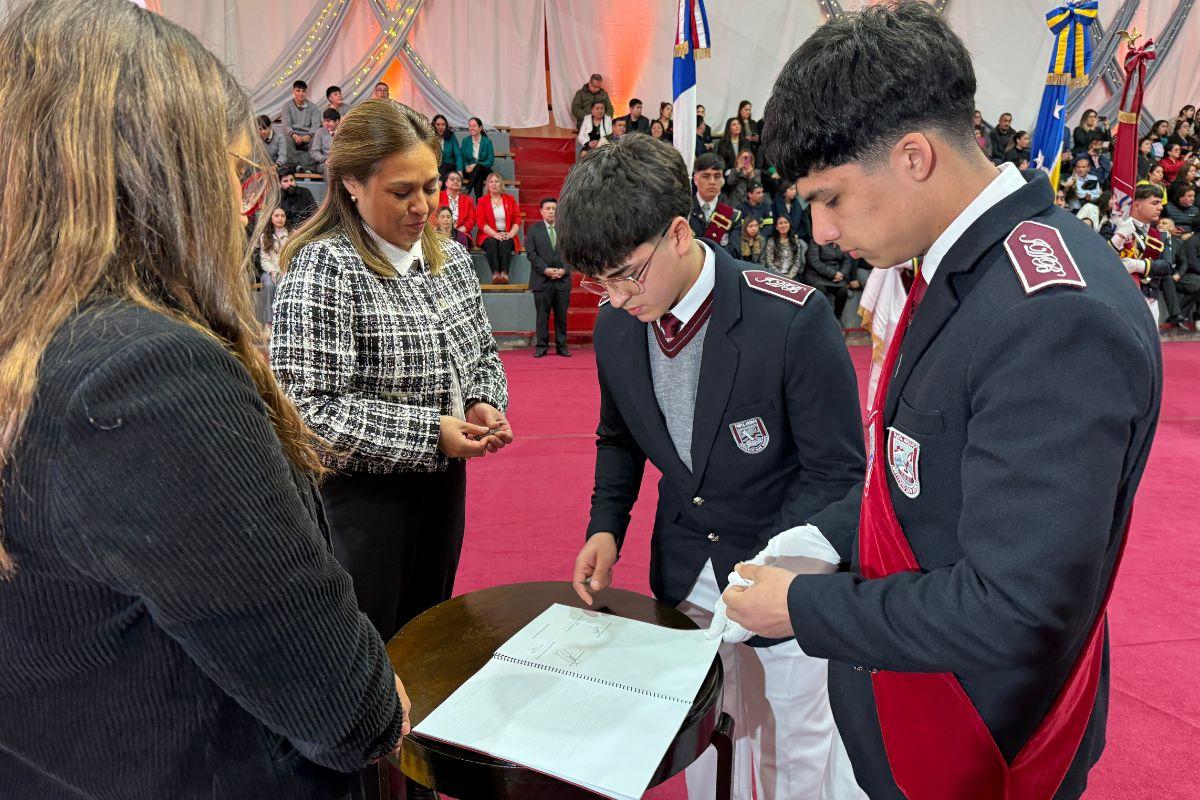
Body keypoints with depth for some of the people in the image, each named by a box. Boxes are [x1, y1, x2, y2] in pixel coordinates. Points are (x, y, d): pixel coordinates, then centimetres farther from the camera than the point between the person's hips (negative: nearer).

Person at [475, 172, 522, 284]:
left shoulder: (510, 199, 14)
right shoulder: (482, 201, 10)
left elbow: (517, 220, 7)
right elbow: (480, 222, -2)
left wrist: (510, 234, -12)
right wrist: (496, 234, -16)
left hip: (507, 236, 1)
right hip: (488, 236, -1)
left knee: (505, 243, -33)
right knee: (491, 242, -34)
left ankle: (504, 272, -47)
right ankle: (495, 273, -47)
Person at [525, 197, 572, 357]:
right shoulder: (534, 230, 6)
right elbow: (532, 254, -2)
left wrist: (564, 269, -7)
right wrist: (545, 270, -12)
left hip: (562, 279, 2)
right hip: (542, 280, -2)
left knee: (562, 316, 5)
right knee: (542, 316, 1)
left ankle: (562, 346, 12)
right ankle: (541, 346, 7)